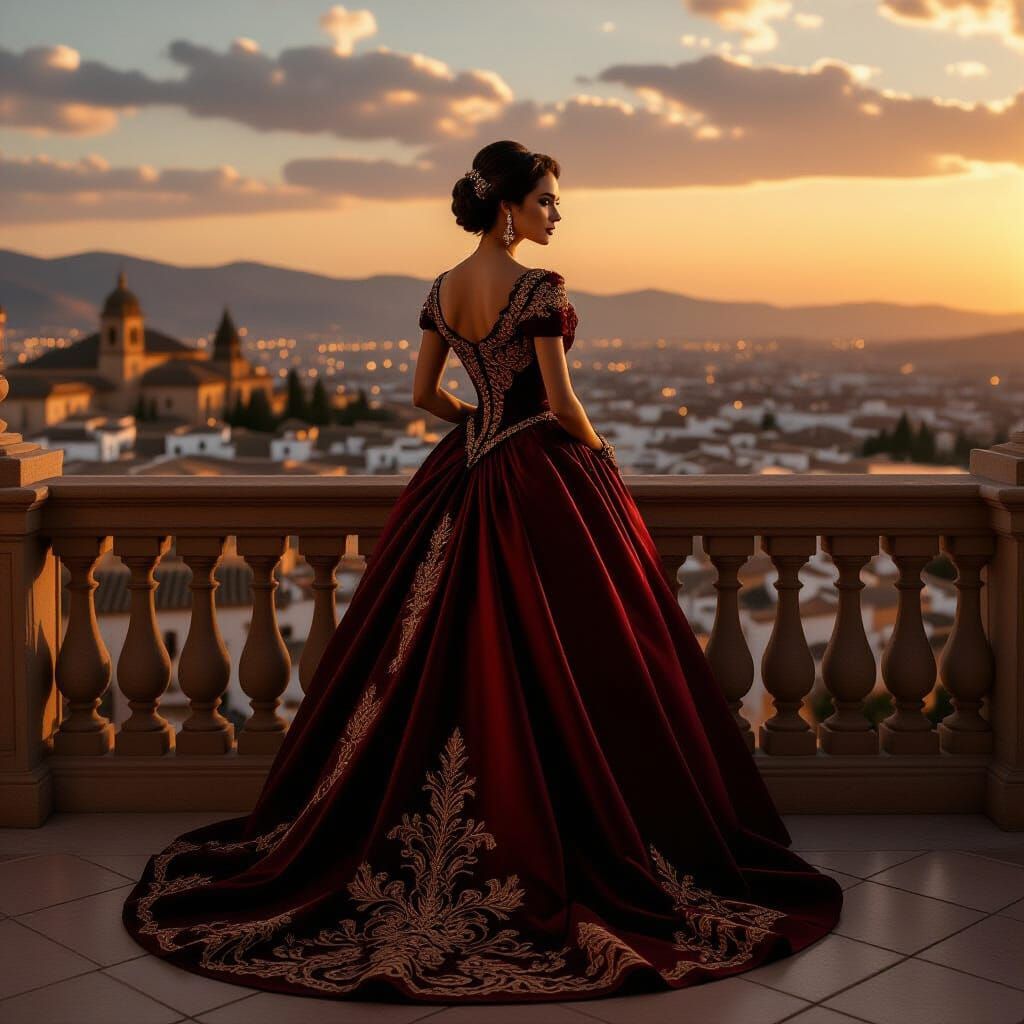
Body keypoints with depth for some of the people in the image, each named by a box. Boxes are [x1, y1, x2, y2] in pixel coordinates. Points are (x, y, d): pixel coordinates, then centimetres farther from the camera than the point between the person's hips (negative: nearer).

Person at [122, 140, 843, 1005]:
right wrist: (602, 454, 3)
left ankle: (430, 842, 22)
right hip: (543, 480, -8)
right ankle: (555, 838, 6)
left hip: (463, 480, 8)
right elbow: (562, 403, -15)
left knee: (444, 660, 13)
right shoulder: (539, 288, -15)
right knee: (555, 661, 0)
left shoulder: (442, 290, 7)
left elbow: (426, 395, 13)